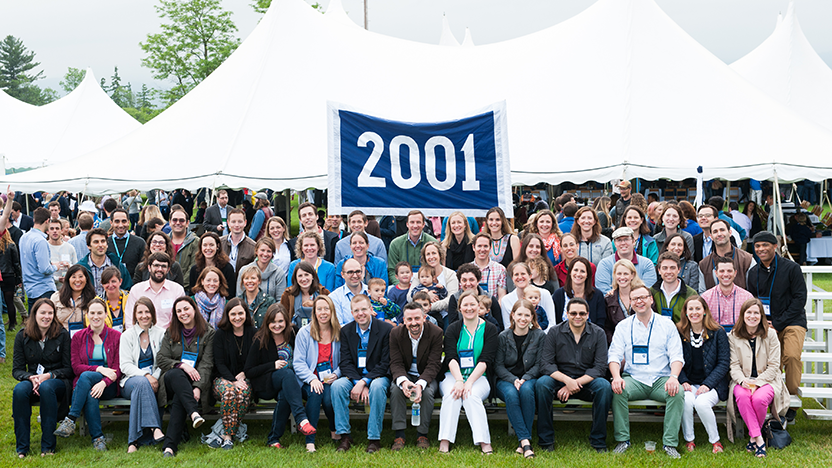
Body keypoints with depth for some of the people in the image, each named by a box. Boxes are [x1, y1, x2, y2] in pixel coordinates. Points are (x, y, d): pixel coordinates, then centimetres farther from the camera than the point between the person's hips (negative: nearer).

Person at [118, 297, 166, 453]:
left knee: (140, 391, -35)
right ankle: (154, 428, -47)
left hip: (154, 380, 0)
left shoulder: (161, 334, 9)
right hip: (131, 380, 0)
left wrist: (155, 378, -17)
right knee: (142, 383, -37)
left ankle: (135, 440, -36)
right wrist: (146, 376, -20)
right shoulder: (127, 336, 8)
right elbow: (125, 365, -3)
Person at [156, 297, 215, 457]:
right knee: (175, 375, -36)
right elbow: (161, 359, 6)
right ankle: (194, 414, -52)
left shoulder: (208, 333, 6)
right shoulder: (170, 333, 15)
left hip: (195, 380, -2)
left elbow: (206, 364, -3)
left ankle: (170, 446, -42)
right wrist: (182, 365, -13)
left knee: (179, 397, -35)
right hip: (172, 379, 2)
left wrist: (198, 387, -19)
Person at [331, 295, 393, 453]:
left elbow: (385, 363, -12)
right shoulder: (346, 330, 3)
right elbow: (345, 362, -2)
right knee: (337, 385, -26)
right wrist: (358, 383, -19)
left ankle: (374, 438, -26)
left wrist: (364, 382, -22)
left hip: (378, 376, -3)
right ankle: (344, 436, -19)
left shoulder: (386, 329, -8)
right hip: (353, 376, 3)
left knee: (377, 387, -36)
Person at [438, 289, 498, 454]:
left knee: (471, 396, -32)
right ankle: (444, 442, -34)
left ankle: (484, 443, -34)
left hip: (479, 377, -1)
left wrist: (469, 382, -19)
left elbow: (485, 360, -6)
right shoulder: (452, 329, 8)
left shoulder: (490, 329, 4)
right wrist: (459, 381, -23)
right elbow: (451, 358, -5)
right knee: (451, 395, -31)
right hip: (453, 375, 1)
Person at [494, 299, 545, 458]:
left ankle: (524, 439, -29)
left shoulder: (539, 336, 3)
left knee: (526, 390, -35)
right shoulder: (503, 336, 2)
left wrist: (524, 379, -16)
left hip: (529, 378, 0)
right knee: (511, 394, -34)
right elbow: (498, 365, 0)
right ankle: (525, 440, -37)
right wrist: (513, 380, -16)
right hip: (506, 380, 0)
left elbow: (539, 365, 0)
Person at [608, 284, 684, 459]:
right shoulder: (623, 326, 9)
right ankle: (622, 440, -18)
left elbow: (676, 356, 2)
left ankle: (670, 443, -21)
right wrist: (616, 377, -19)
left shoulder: (667, 324, 8)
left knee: (678, 393, -30)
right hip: (633, 379, 0)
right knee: (617, 390, -30)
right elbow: (614, 355, 2)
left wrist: (674, 377, -19)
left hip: (661, 379, 0)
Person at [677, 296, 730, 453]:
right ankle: (688, 440, -11)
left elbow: (724, 363, -3)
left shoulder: (718, 333, 0)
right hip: (689, 384, 2)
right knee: (686, 400, -31)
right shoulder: (680, 333, 5)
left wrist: (707, 384, -13)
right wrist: (683, 381, -10)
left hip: (713, 385, -2)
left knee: (702, 403, -31)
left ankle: (715, 441, -8)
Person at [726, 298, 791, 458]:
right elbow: (734, 365, 2)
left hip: (767, 380, -1)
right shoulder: (734, 336, 5)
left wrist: (757, 382, -16)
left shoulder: (770, 334, 1)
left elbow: (773, 366, -2)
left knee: (759, 398, -34)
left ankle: (754, 436, -8)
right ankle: (759, 439, -28)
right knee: (742, 396, -34)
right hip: (743, 381, 1)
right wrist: (743, 380, -20)